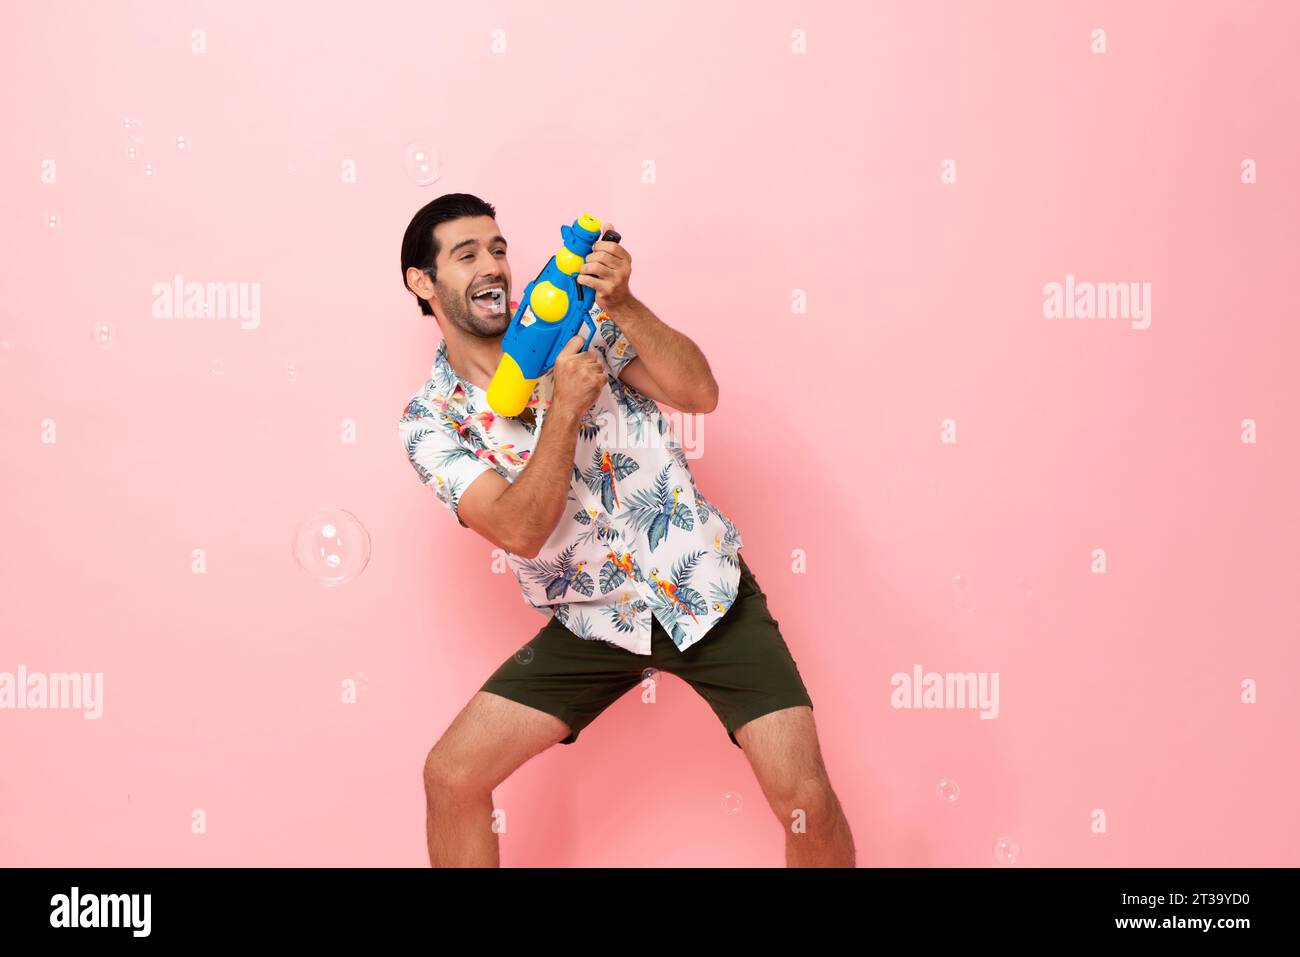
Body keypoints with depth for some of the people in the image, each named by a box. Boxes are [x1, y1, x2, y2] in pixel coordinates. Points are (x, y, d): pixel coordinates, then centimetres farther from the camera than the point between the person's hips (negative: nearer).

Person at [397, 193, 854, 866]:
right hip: (594, 625, 1)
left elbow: (700, 393, -11)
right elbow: (520, 532, -18)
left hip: (707, 590, 0)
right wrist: (565, 407, -25)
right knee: (451, 776, -5)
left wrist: (623, 303, -24)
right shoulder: (429, 420, -3)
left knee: (805, 800, -10)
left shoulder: (574, 320, 0)